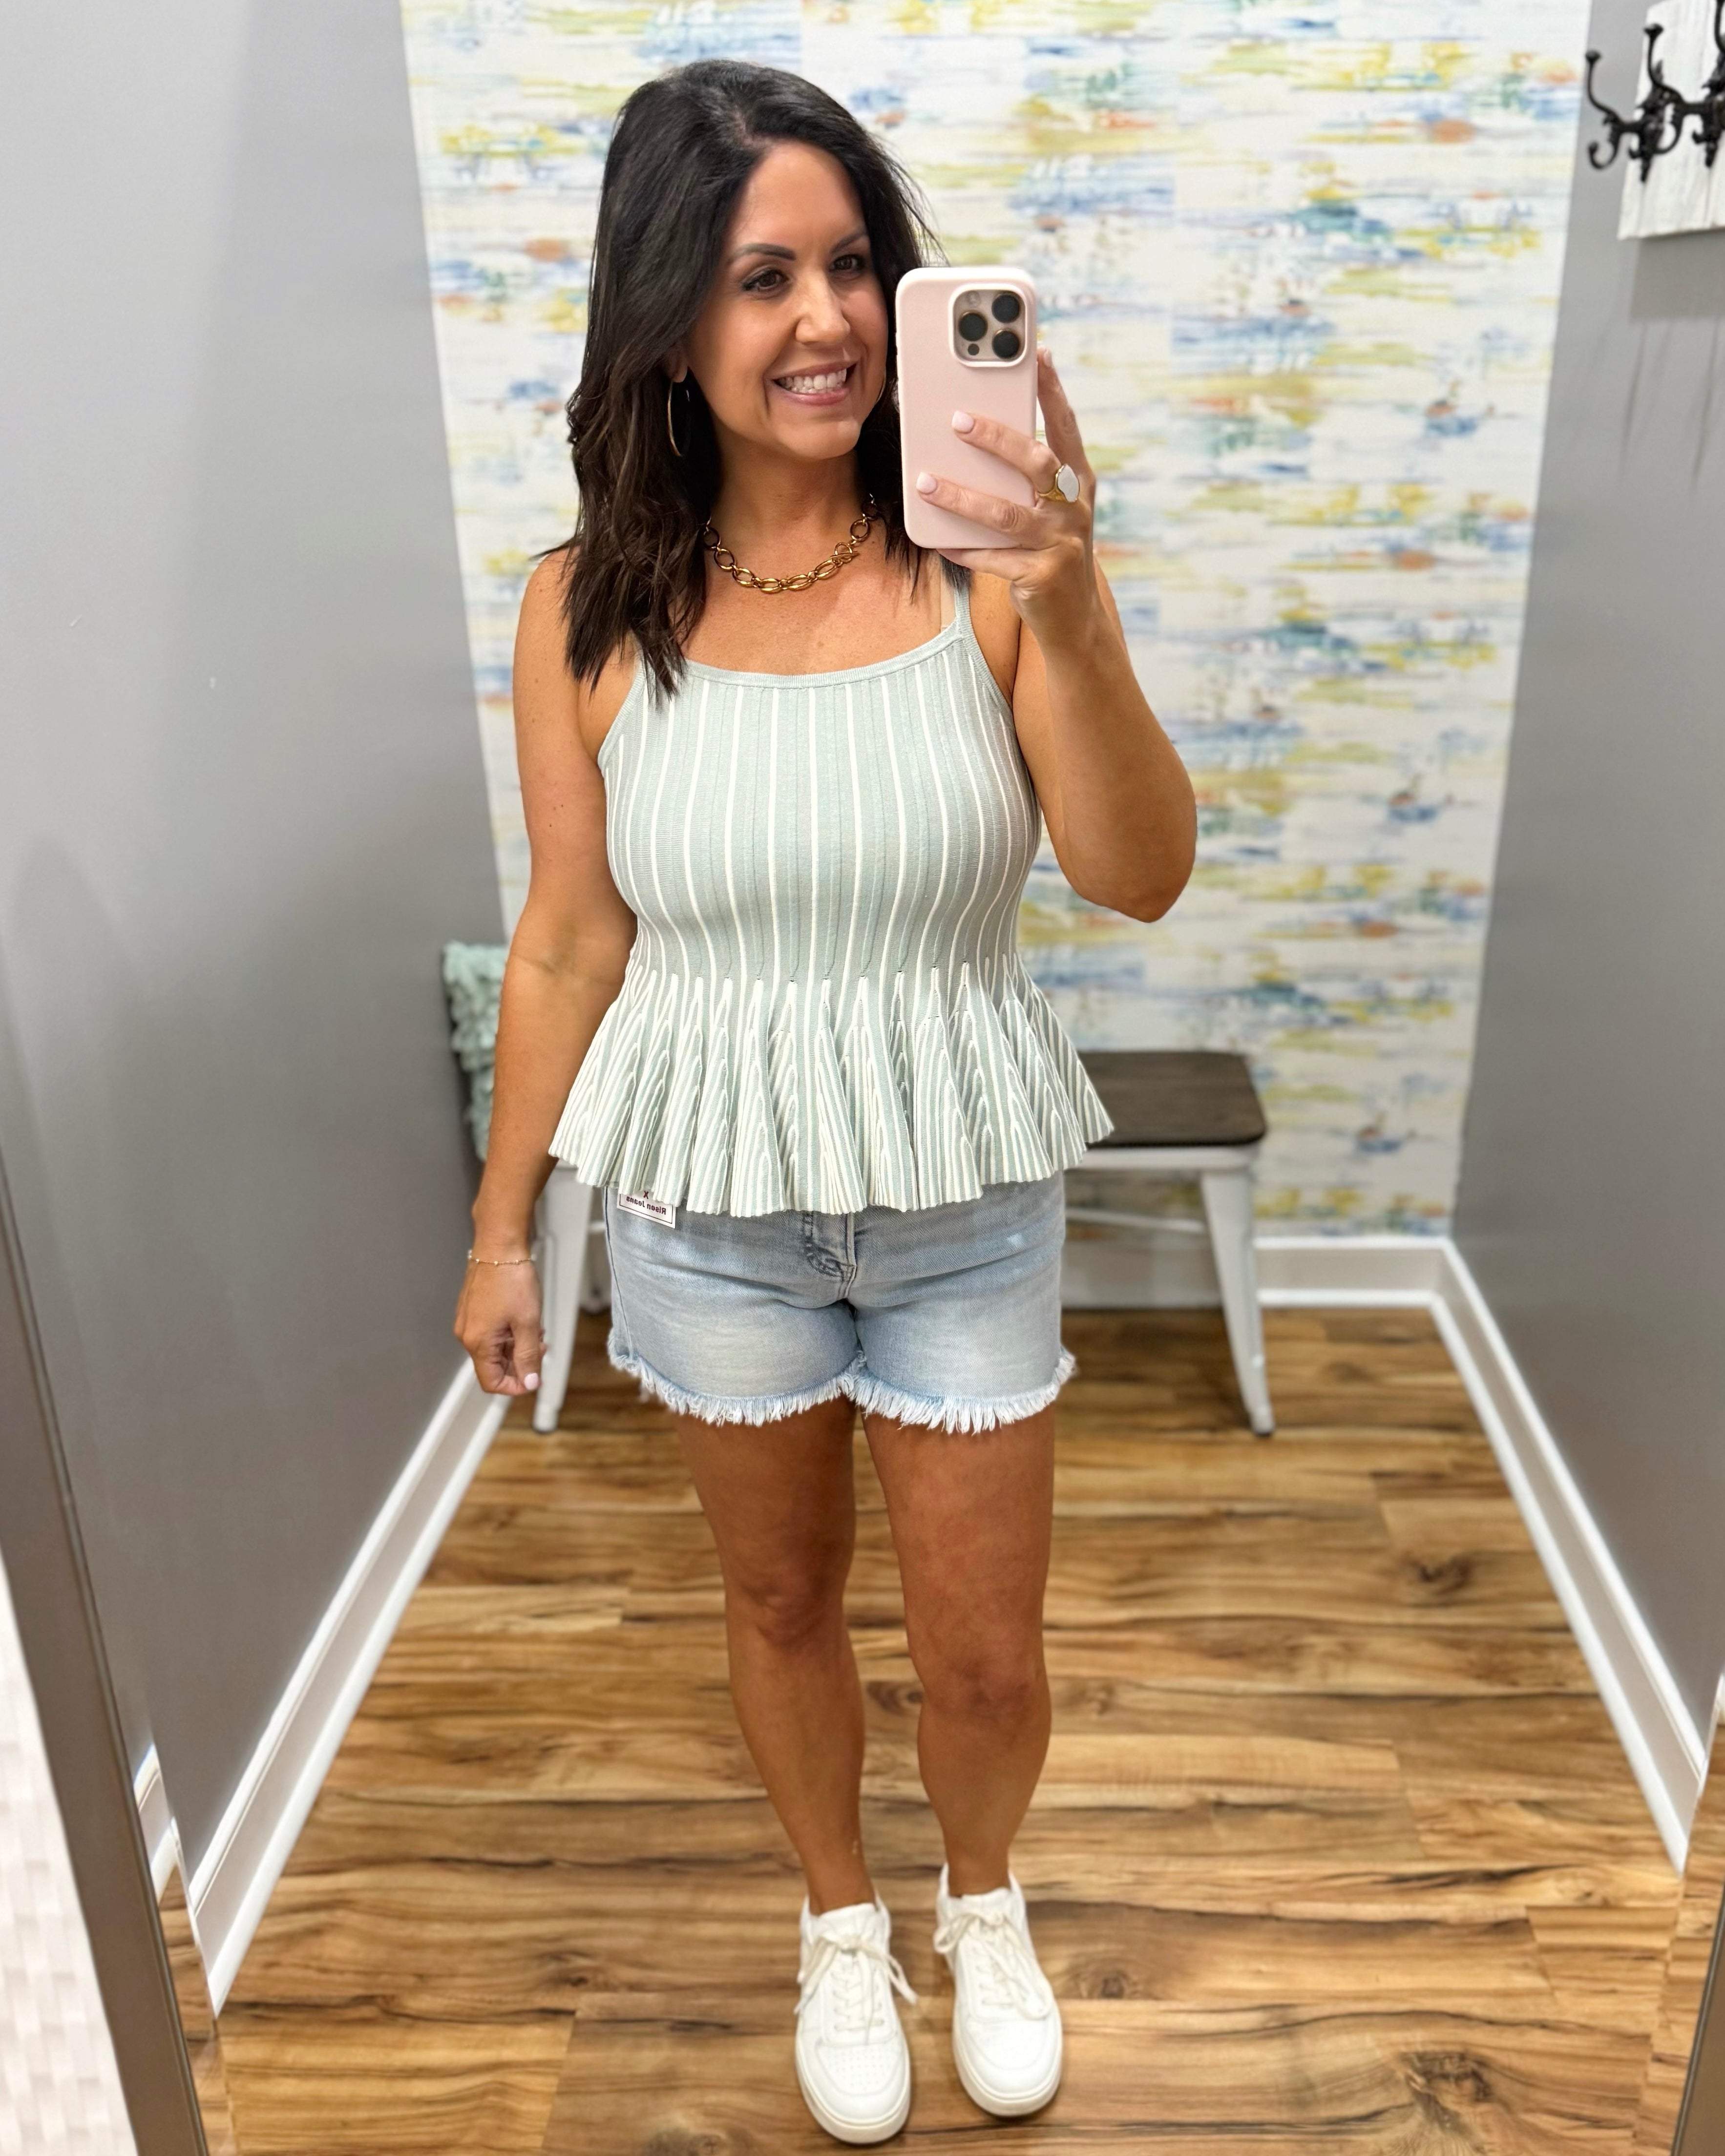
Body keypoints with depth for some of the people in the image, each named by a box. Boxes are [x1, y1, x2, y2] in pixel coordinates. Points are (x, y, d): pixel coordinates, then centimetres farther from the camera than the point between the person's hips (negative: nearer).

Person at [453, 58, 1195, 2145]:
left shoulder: (988, 563, -11)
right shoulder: (591, 605, -9)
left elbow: (1142, 877, -19)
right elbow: (567, 943, -2)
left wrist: (1069, 610, -35)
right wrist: (500, 1229, 4)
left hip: (965, 1194, 0)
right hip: (710, 1195, 1)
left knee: (985, 1652, 14)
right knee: (780, 1599, 21)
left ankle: (983, 1902, 50)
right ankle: (842, 1919, 51)